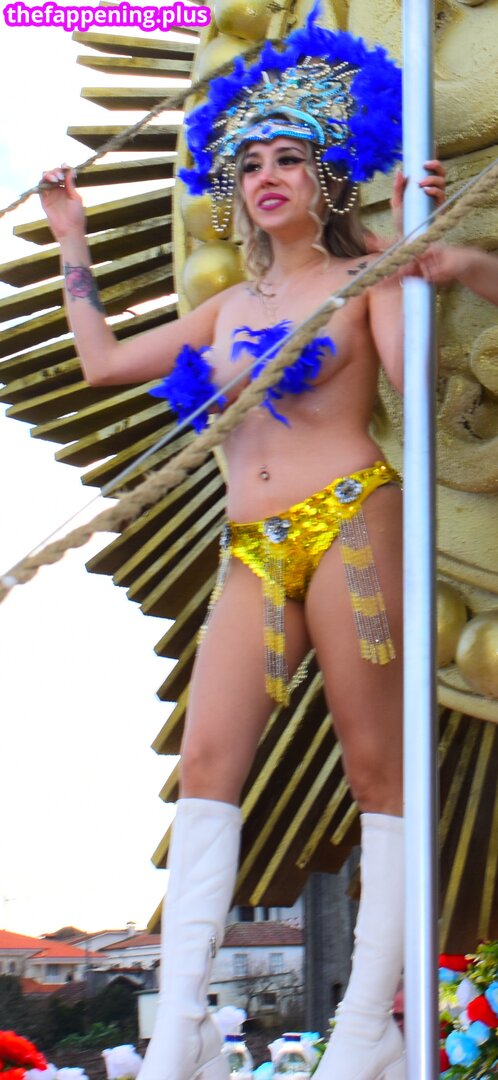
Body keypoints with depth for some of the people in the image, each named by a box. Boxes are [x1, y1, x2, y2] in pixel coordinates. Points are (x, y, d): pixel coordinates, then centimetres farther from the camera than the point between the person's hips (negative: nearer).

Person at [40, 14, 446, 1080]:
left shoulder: (364, 280, 6)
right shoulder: (227, 309, 22)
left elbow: (411, 370, -12)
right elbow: (105, 360, 26)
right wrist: (71, 238, 31)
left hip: (350, 523, -5)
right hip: (253, 548, 5)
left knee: (378, 767, -4)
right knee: (206, 761, -9)